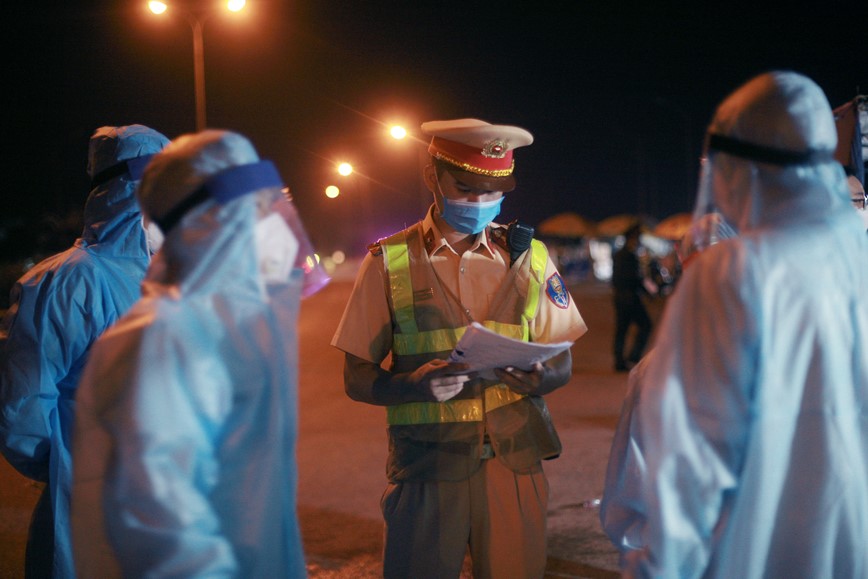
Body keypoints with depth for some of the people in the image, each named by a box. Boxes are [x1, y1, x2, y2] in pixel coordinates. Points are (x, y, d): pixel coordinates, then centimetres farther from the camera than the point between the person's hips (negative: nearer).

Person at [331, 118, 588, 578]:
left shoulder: (527, 256, 8)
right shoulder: (389, 262, 0)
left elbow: (562, 362, 10)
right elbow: (357, 378, 0)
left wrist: (539, 379, -13)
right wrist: (415, 385, -20)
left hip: (513, 460, 2)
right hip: (426, 466, -2)